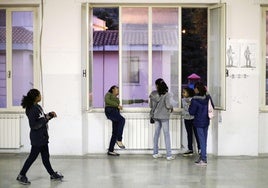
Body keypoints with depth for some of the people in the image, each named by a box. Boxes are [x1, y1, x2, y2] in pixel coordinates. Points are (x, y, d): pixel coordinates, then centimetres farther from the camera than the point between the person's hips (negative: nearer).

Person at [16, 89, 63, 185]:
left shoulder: (38, 107, 6)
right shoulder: (31, 110, -22)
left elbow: (42, 117, 18)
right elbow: (33, 125, -24)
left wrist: (50, 114, 2)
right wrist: (45, 119, -20)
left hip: (43, 137, 9)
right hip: (37, 138, -9)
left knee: (45, 156, 17)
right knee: (32, 156, 1)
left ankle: (52, 174, 27)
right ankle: (21, 176, 13)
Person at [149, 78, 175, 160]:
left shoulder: (153, 94, -1)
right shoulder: (166, 94, -13)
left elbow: (151, 105, 4)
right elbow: (168, 105, -17)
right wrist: (171, 107, 4)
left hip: (156, 116, 4)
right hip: (164, 116, -4)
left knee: (156, 133, 13)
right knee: (166, 134, 0)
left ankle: (155, 153, 18)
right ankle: (169, 155, 0)